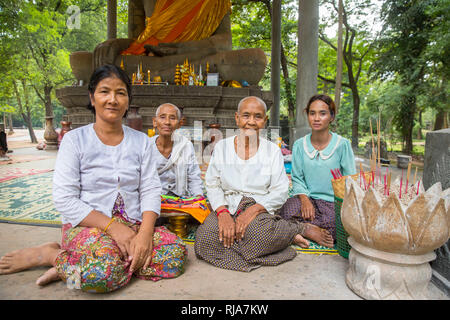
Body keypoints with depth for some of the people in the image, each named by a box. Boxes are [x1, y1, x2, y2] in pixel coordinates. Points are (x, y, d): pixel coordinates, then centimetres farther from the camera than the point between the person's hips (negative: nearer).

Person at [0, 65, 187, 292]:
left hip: (133, 224, 5)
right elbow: (64, 199, -8)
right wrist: (112, 226, -18)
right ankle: (48, 253, -3)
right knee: (104, 272, -34)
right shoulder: (75, 140, -1)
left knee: (176, 253, -22)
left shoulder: (141, 141, 8)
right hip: (85, 225, -4)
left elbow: (150, 190, 1)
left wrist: (145, 232, -16)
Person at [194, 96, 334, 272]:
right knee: (206, 237, -30)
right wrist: (222, 213, -15)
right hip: (226, 206, 3)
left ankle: (302, 229, -7)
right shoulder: (222, 147, 7)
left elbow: (280, 192, -1)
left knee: (256, 232, -39)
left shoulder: (272, 150, 4)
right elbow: (212, 185, 4)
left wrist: (254, 209, -18)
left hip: (260, 209, -3)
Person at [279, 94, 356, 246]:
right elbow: (297, 178, 5)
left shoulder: (343, 144, -1)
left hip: (334, 201, -1)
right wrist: (304, 198, -14)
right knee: (287, 210, -31)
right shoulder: (299, 145, 5)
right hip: (308, 198, 1)